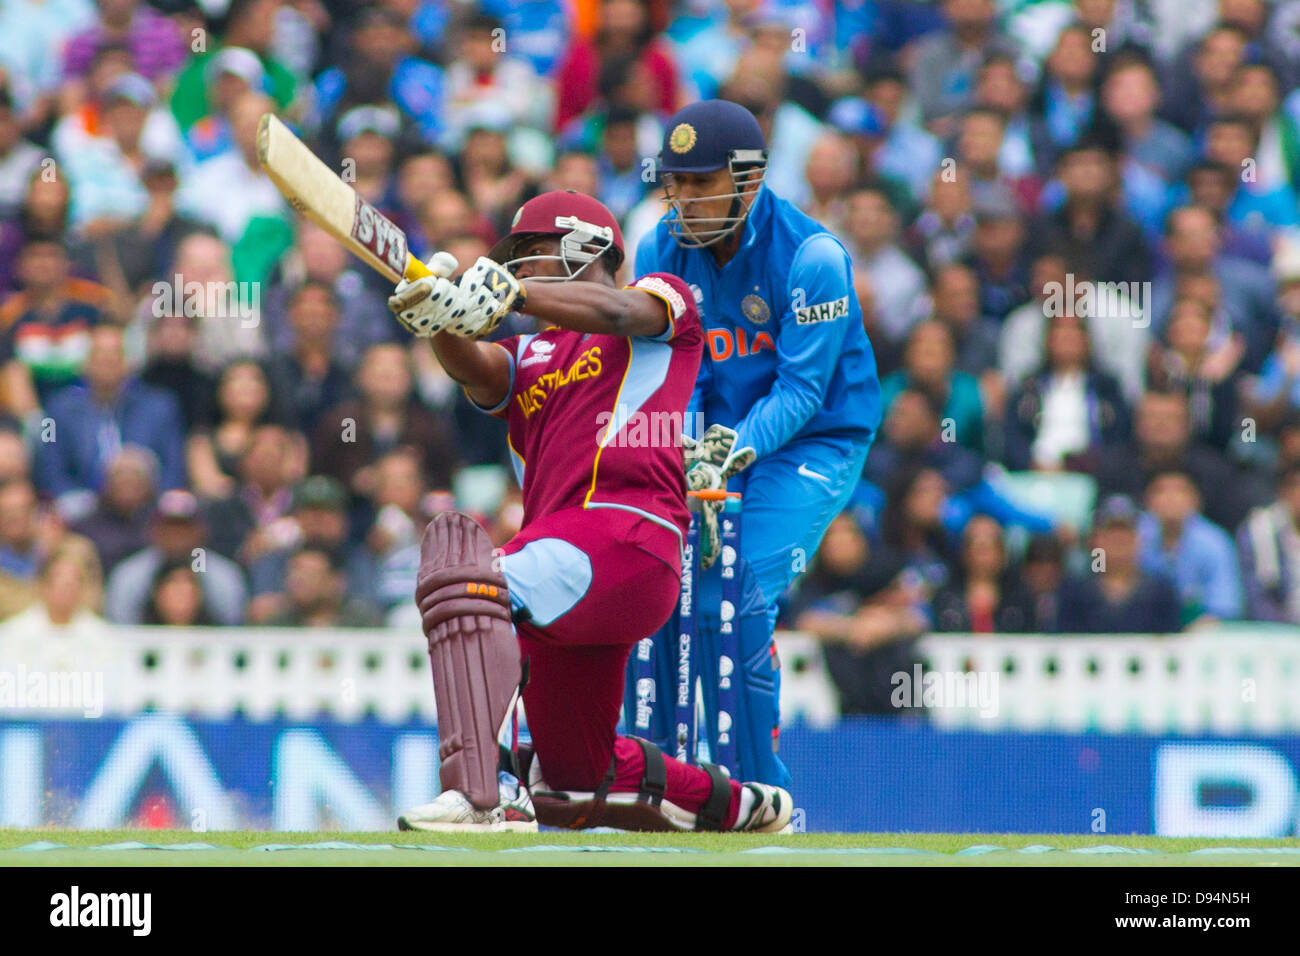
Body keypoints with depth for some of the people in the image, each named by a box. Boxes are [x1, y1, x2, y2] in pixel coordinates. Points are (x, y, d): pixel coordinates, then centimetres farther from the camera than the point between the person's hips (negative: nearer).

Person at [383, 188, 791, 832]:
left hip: (627, 539, -8)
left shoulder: (666, 299, 17)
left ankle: (477, 796, -47)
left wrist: (512, 294, -24)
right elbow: (474, 367, 7)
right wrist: (439, 319, -17)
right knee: (572, 783, 15)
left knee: (463, 576, -34)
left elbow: (615, 310, -7)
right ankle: (738, 804, 36)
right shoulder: (526, 357, 30)